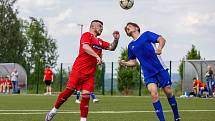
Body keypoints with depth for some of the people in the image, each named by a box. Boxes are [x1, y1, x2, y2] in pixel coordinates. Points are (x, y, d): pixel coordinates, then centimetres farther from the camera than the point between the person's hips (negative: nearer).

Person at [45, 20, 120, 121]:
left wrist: (116, 39, -1)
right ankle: (54, 110, 10)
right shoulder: (87, 35, -2)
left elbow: (111, 48, 19)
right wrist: (97, 56, -31)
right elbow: (85, 47, -20)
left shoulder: (100, 41, 19)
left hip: (90, 74, 6)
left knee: (86, 96, -4)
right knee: (69, 91, -7)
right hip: (78, 70, -6)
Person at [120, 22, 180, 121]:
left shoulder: (146, 35, 3)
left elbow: (162, 39, -8)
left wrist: (160, 48, -29)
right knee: (153, 93, -18)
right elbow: (133, 62, 21)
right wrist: (124, 63, 0)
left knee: (168, 92, 0)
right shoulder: (131, 46, 15)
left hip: (160, 69, -3)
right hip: (148, 74, 3)